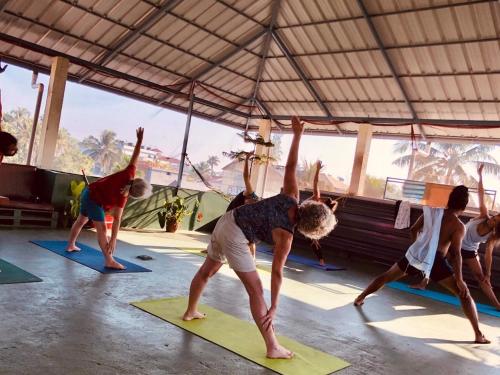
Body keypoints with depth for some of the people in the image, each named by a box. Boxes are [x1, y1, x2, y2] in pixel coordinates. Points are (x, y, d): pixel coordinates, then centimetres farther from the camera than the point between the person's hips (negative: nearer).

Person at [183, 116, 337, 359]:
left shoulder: (291, 198, -5)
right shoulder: (285, 235, -19)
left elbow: (290, 166, -2)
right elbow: (277, 272, -17)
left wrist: (297, 135, 1)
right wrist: (274, 307, -10)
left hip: (226, 221, 9)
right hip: (234, 237, -9)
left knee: (207, 271, 25)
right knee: (256, 290, -6)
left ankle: (190, 312, 45)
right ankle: (273, 348, -3)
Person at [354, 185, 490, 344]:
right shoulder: (459, 226, -4)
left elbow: (413, 230, 13)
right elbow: (456, 254, -11)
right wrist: (459, 280, -7)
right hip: (436, 260, -4)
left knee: (386, 276, 23)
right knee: (464, 294, 8)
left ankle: (360, 298, 33)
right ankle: (479, 335, 3)